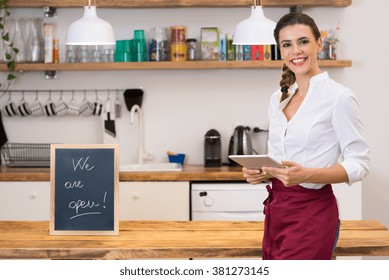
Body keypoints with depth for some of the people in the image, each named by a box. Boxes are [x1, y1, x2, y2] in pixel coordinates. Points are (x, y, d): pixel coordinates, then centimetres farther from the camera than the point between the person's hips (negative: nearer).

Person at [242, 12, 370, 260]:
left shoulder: (339, 97, -10)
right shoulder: (278, 99, 12)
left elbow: (359, 164, -11)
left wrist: (307, 174, -26)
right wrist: (260, 172, -4)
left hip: (312, 214, -7)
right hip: (276, 211, 7)